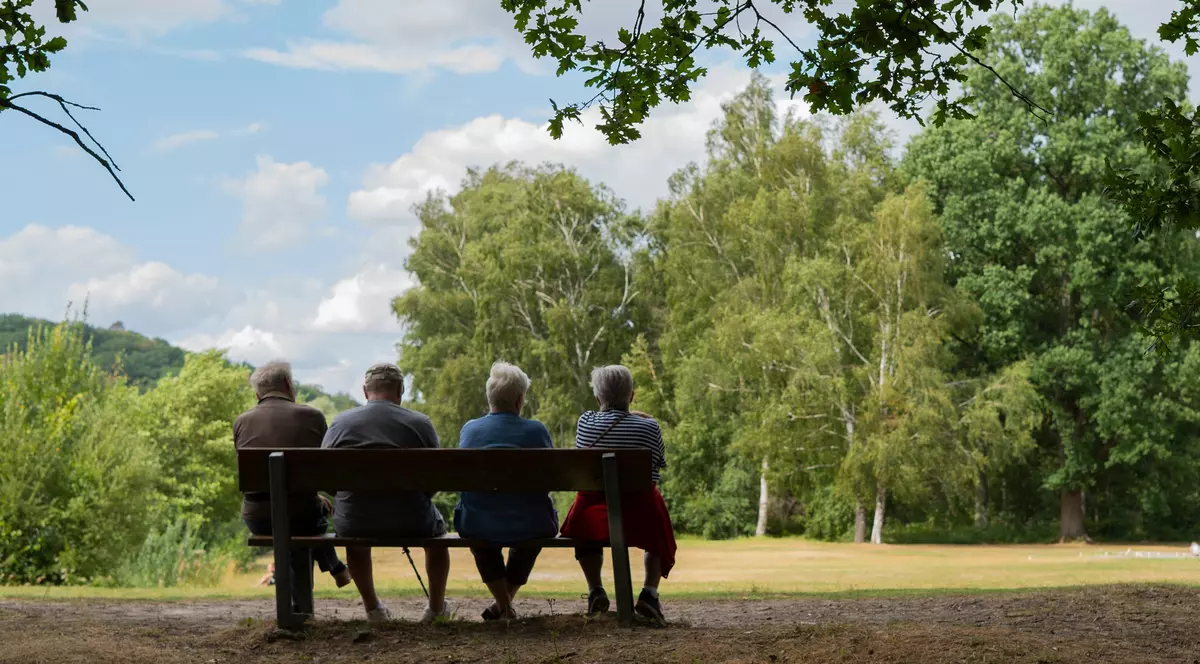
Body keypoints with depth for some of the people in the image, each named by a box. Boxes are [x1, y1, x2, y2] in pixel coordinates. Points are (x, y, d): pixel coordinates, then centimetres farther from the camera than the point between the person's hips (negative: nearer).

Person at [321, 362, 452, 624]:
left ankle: (372, 608, 46)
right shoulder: (420, 423, -6)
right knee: (437, 525, 35)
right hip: (411, 523, -1)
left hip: (354, 524, 1)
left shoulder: (339, 423, -3)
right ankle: (437, 608, 46)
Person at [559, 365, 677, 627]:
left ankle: (595, 590, 21)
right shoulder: (648, 427, -7)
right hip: (639, 516, -1)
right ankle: (650, 592, 9)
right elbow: (658, 467, 3)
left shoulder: (585, 422, -1)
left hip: (593, 516, 2)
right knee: (659, 537, 31)